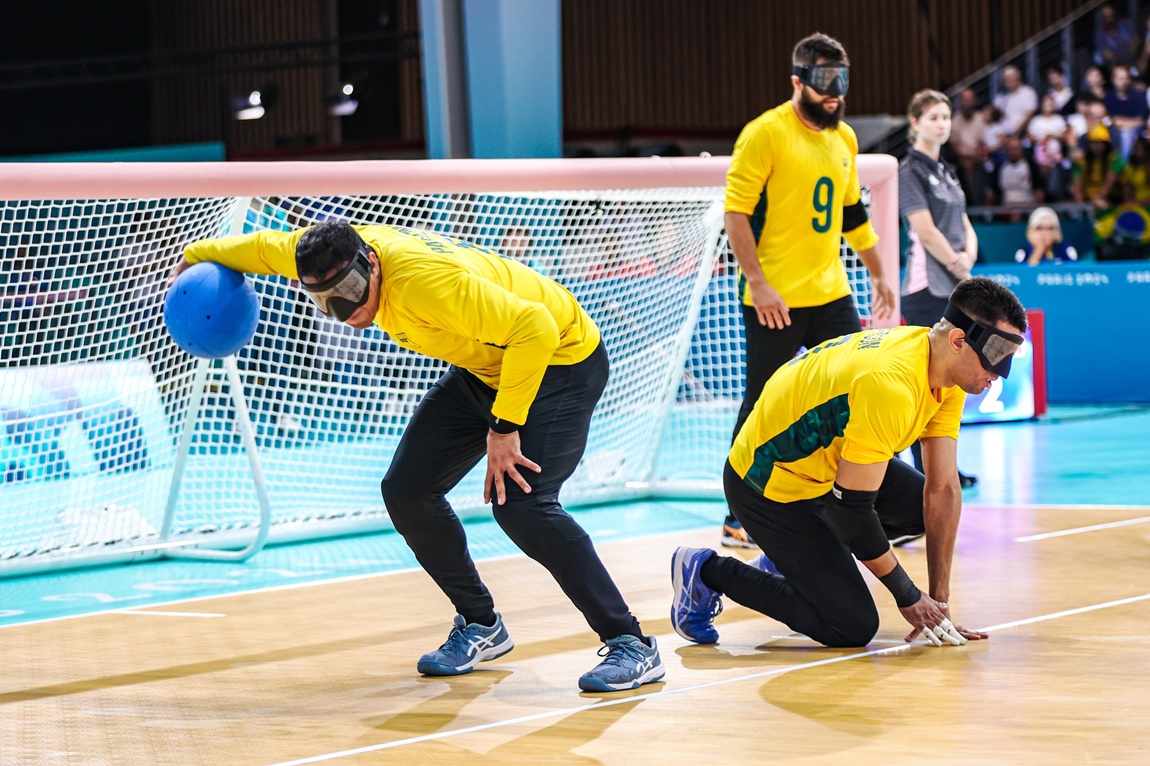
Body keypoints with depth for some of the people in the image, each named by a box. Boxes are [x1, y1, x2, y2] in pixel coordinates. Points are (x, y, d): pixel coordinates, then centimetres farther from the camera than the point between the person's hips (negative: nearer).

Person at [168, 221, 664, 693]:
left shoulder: (426, 280, -37)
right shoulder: (337, 252, -13)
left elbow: (535, 329, -38)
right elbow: (265, 248, 8)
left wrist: (505, 427, -35)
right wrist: (193, 258, 21)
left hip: (560, 362, -9)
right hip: (484, 367, 9)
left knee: (520, 502, -25)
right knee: (406, 491, 1)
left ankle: (632, 646, -18)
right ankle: (481, 626, 19)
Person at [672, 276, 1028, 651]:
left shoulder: (947, 372, -7)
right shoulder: (890, 386, -35)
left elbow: (944, 488, -4)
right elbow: (851, 506, -29)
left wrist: (938, 600, -5)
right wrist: (908, 596, -17)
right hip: (767, 487, -9)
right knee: (852, 628, -11)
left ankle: (791, 561, 18)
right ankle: (706, 571, 3)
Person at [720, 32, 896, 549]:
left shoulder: (844, 138, 12)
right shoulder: (766, 133, -10)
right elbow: (735, 211, -14)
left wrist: (878, 274, 24)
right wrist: (757, 283, -20)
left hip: (830, 294, 7)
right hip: (774, 301, -7)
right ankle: (738, 520, 10)